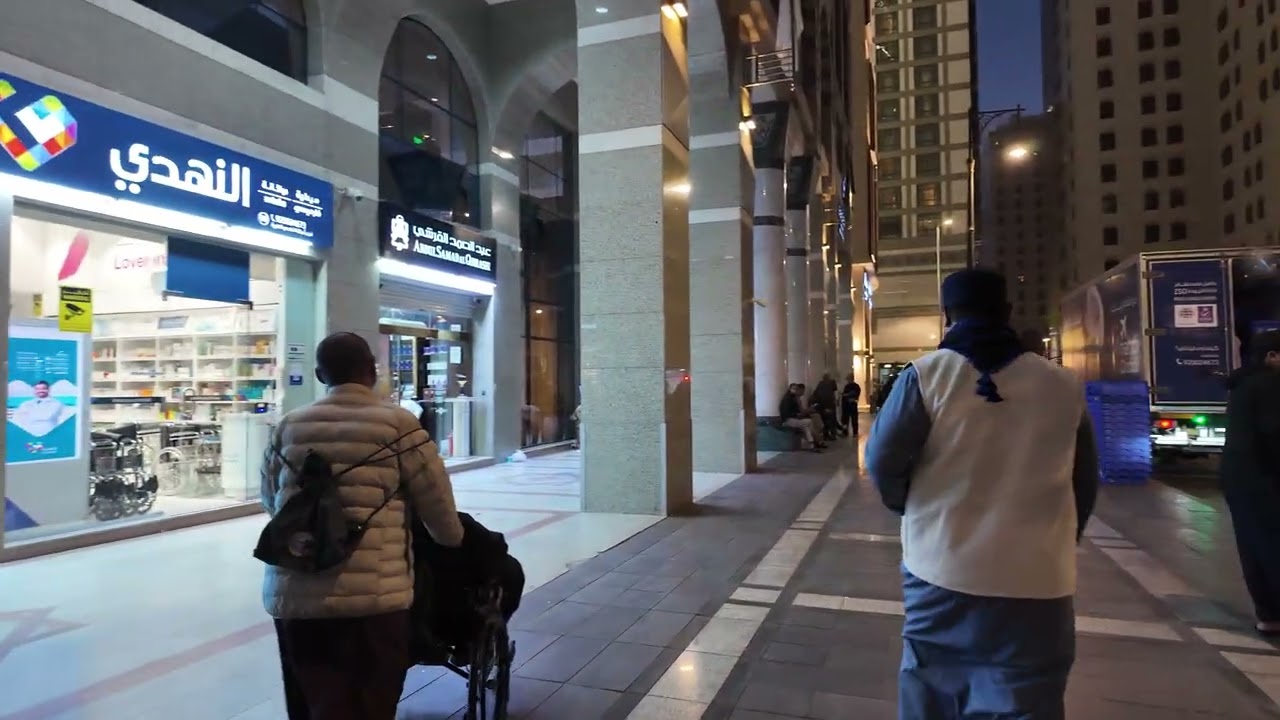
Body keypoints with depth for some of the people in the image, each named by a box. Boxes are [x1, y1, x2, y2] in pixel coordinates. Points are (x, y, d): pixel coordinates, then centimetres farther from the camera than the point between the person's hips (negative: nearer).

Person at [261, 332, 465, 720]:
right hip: (373, 599, -5)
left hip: (292, 597, 5)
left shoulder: (288, 426, 9)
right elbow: (438, 506, 1)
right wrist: (454, 542, 22)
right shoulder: (398, 424, -3)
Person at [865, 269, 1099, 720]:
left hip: (943, 568, -1)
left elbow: (882, 461, -8)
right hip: (1037, 577, 2)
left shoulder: (927, 374, -8)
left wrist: (907, 507, 13)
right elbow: (1085, 481, 11)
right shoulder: (1063, 385, 1)